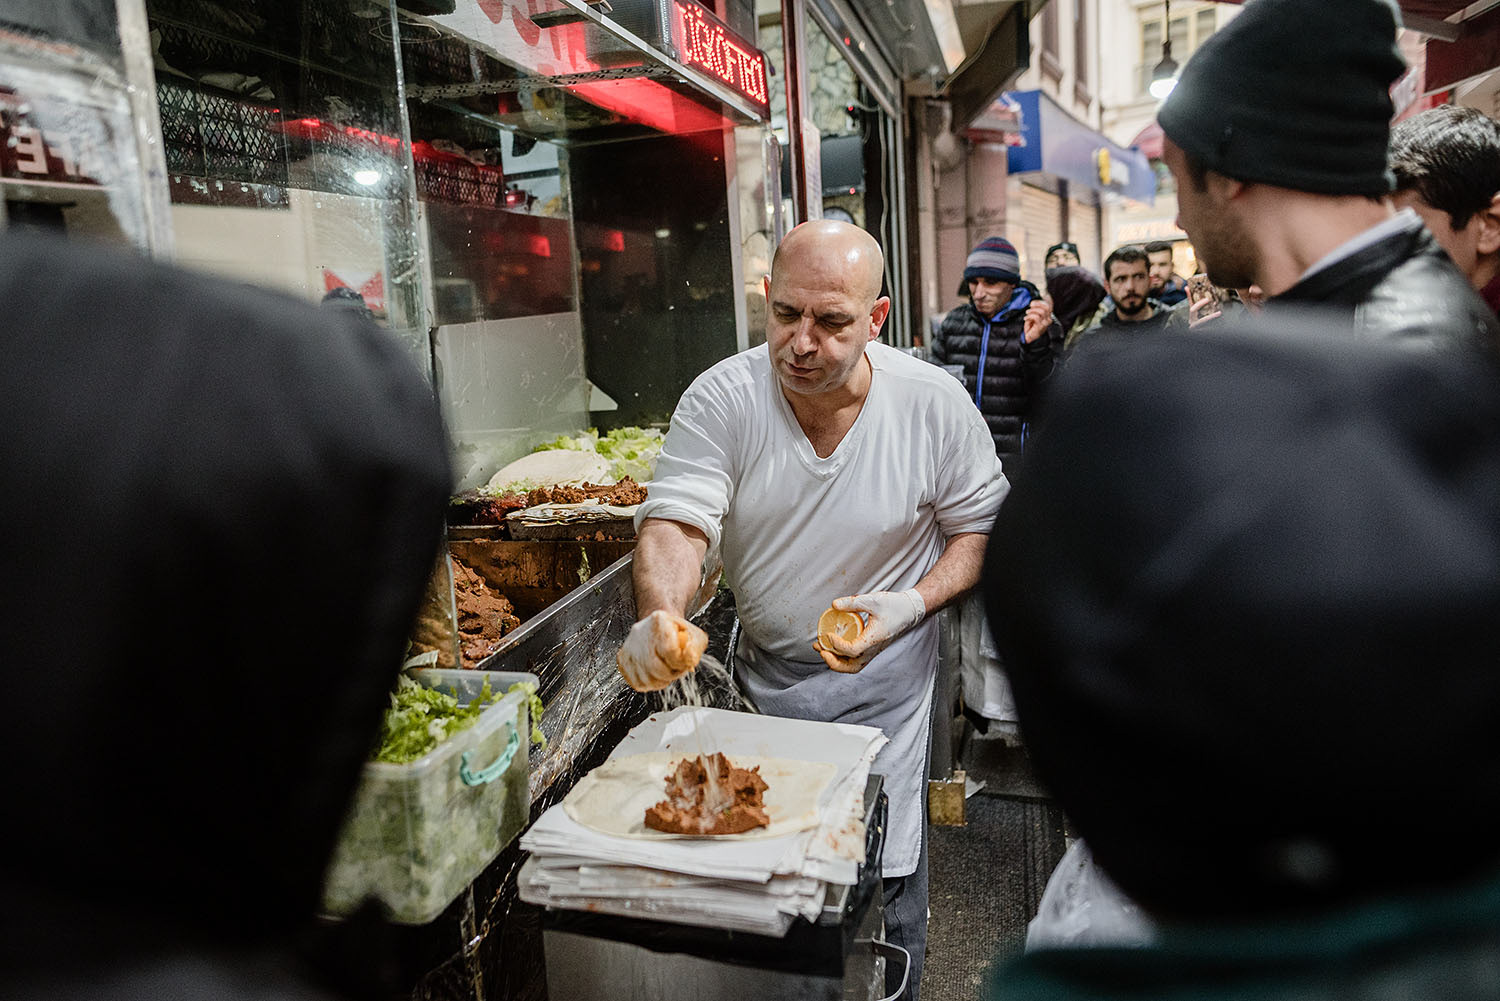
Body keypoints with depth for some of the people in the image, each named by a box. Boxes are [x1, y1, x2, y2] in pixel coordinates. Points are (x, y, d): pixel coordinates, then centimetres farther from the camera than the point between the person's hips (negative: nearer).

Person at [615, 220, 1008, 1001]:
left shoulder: (934, 403, -15)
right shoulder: (720, 400, -16)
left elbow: (982, 525, -4)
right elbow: (676, 521, -24)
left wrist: (915, 603, -21)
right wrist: (659, 614, -45)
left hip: (882, 674, -1)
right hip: (764, 667, 2)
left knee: (885, 876, 10)